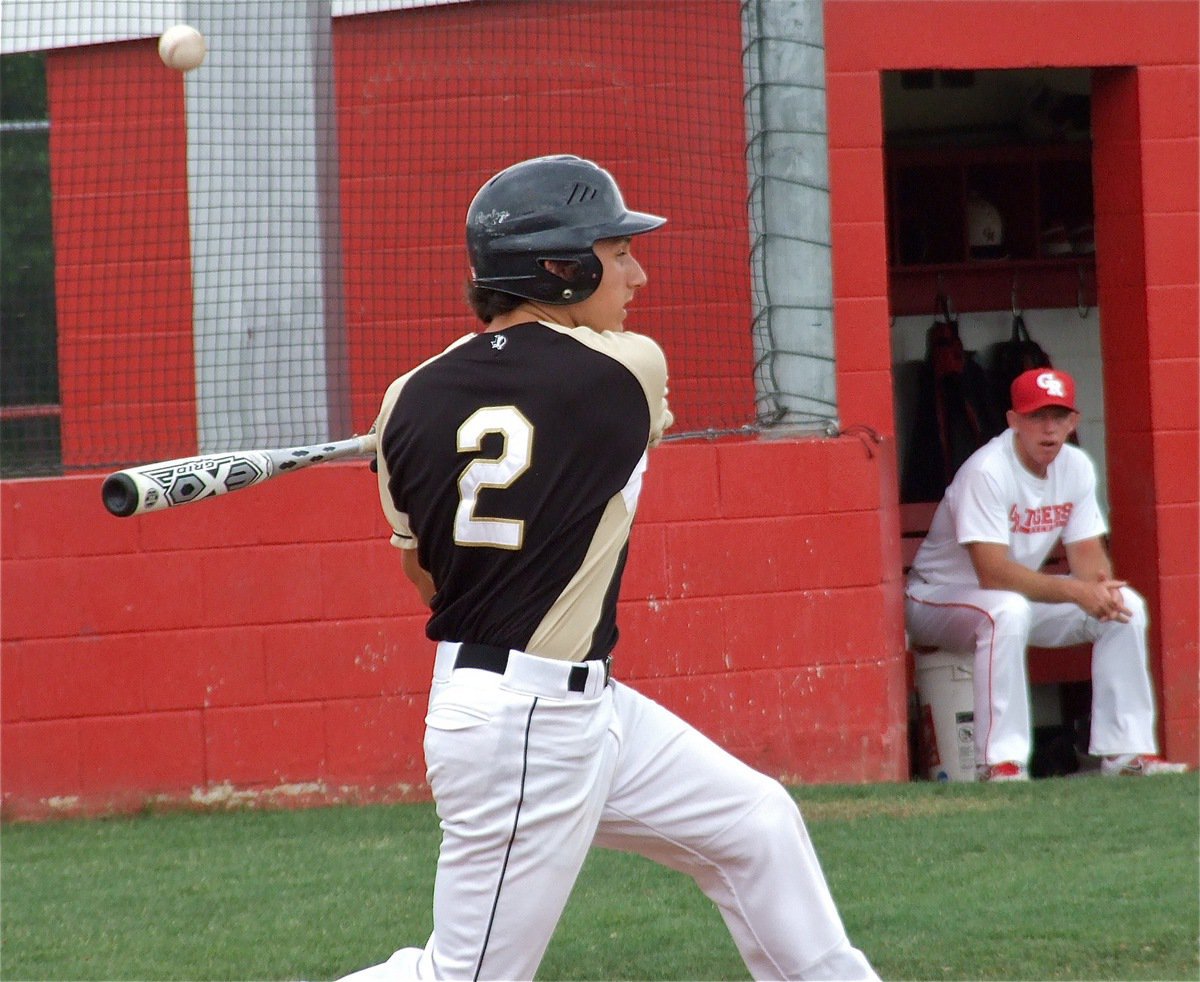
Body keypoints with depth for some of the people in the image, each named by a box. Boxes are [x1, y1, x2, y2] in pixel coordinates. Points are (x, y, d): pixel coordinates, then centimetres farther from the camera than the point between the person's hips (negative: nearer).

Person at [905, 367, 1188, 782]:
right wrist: (1076, 591, -40)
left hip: (1022, 595, 8)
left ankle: (1127, 751, -5)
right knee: (1007, 611, -40)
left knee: (1126, 604, -8)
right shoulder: (987, 472, -27)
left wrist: (1101, 584, -27)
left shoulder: (1076, 467, -3)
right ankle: (1001, 763, -38)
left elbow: (1086, 550, -2)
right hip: (938, 599, -8)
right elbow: (992, 573, -34)